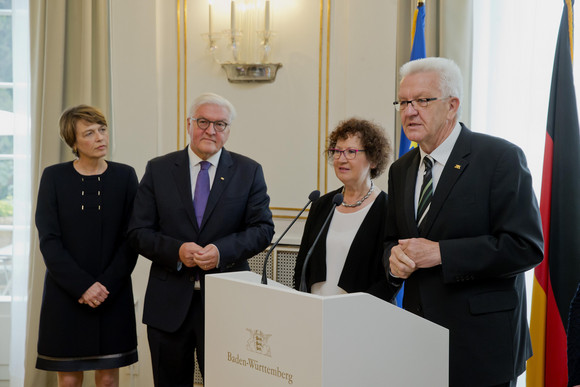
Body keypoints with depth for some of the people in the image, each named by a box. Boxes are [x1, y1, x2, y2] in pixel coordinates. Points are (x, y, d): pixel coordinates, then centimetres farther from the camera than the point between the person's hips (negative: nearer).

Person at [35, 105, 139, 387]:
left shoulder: (125, 176, 2)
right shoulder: (54, 177, 0)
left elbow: (130, 239, -1)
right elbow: (49, 241, -6)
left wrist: (106, 286, -11)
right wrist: (83, 286, -14)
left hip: (113, 297, 1)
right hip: (65, 296, -1)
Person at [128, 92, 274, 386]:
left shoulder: (249, 172, 5)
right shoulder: (158, 169, 5)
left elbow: (263, 228, -1)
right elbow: (138, 231, 2)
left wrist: (222, 251, -17)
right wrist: (177, 250, -16)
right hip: (169, 304, 1)